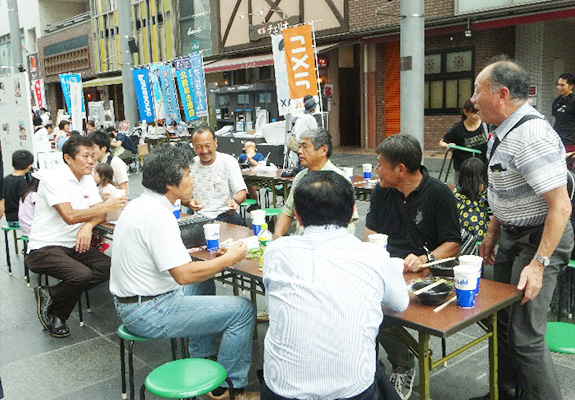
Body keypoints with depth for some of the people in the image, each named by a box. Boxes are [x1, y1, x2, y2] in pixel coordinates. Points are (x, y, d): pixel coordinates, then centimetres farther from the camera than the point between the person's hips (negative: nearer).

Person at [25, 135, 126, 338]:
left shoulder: (87, 179, 10)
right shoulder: (53, 178, -15)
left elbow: (99, 212, 6)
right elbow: (69, 216, -25)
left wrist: (88, 225, -17)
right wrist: (106, 206, -26)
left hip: (73, 245, 8)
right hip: (44, 248, -8)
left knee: (108, 267, -14)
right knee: (82, 274, -30)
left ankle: (50, 295, 0)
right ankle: (50, 307, 0)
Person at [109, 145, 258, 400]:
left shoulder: (139, 204, 8)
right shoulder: (158, 216, -24)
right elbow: (183, 274, -28)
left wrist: (187, 253, 16)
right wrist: (228, 259, -17)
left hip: (128, 302, 11)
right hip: (149, 313, -11)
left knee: (204, 283, 31)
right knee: (244, 310, -10)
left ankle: (202, 362, 35)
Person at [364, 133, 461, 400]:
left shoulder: (439, 194, -3)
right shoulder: (382, 191, 13)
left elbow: (452, 244, -2)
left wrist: (424, 259, -19)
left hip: (420, 275, -5)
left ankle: (403, 367, -2)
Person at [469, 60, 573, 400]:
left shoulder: (532, 136, -25)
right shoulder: (504, 131, 6)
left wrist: (539, 263, -26)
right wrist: (493, 234, 19)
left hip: (539, 240, -10)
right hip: (512, 236, 10)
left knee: (525, 336, -6)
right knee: (503, 320, 18)